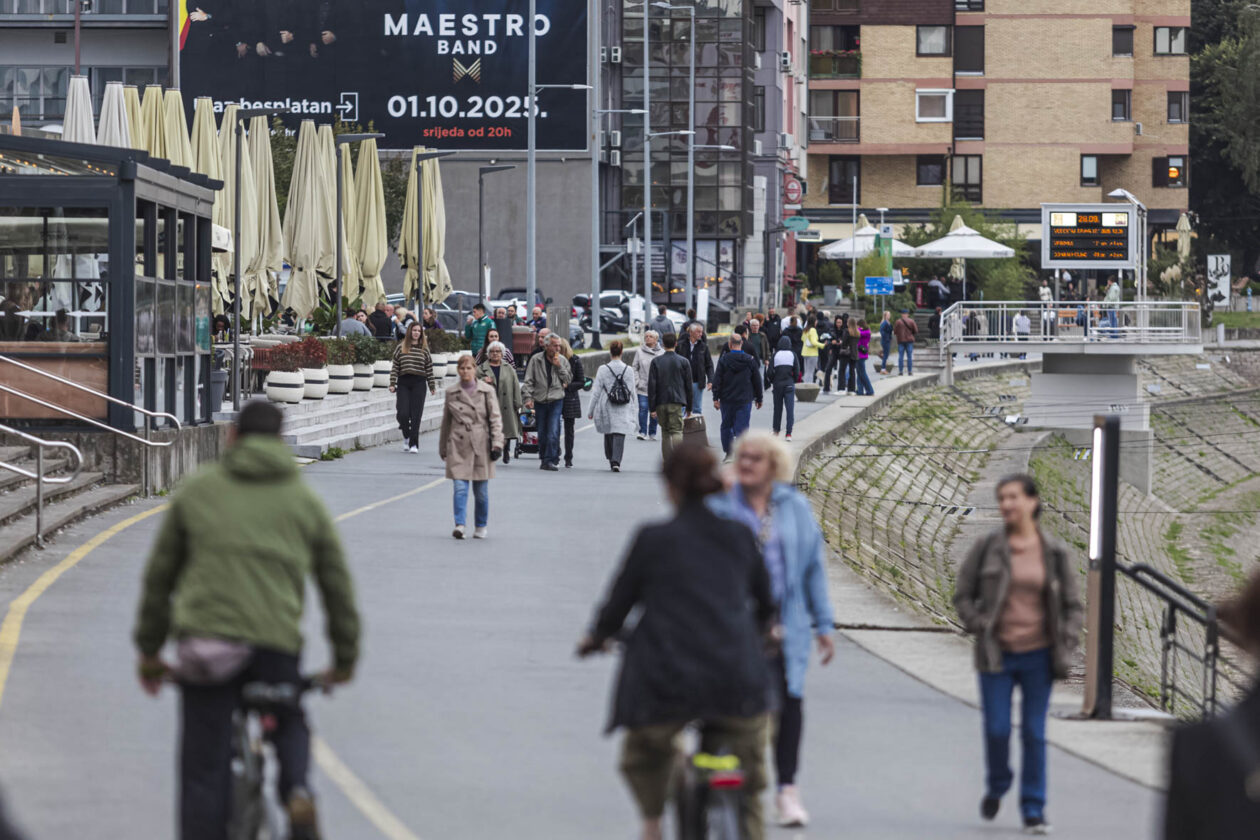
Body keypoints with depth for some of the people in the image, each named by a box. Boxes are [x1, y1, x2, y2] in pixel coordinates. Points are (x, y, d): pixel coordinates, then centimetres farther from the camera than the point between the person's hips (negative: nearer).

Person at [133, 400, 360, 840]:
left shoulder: (196, 491, 13)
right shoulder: (306, 501, 14)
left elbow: (159, 575, 15)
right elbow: (337, 584, 15)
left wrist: (149, 650, 23)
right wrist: (345, 658, 26)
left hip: (206, 641, -1)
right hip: (278, 642, 1)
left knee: (203, 771, 5)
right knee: (289, 724, 27)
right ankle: (297, 792, -2)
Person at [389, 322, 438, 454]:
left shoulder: (424, 349, 8)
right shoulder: (400, 347, 6)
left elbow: (429, 369, 9)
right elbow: (395, 367, 6)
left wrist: (432, 386, 7)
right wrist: (392, 383, 0)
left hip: (419, 383, 0)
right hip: (403, 383, 0)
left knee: (416, 415, -4)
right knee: (403, 413, -7)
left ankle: (414, 444, -1)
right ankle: (406, 437, 21)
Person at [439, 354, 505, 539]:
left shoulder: (487, 391, 1)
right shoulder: (451, 393, 6)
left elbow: (495, 418, 0)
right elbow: (446, 421, 15)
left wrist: (497, 444, -9)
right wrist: (443, 448, 19)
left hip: (481, 445, 0)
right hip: (458, 446, 1)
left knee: (481, 489, 6)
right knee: (460, 487, -11)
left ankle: (481, 527, 20)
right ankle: (459, 525, -14)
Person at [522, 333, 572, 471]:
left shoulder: (563, 361, 5)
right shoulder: (536, 360, 0)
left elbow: (569, 379, 5)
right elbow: (528, 381, 1)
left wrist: (559, 366, -7)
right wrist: (528, 398, -8)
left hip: (556, 401, -1)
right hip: (540, 401, 1)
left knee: (553, 433, -13)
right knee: (542, 433, 9)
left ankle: (550, 460, -12)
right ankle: (544, 458, 23)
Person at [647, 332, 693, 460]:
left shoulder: (656, 362, 2)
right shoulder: (683, 362, 1)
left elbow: (651, 385, -2)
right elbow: (688, 385, 5)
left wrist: (652, 407, 0)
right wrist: (689, 406, 14)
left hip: (660, 402, 2)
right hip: (677, 402, -2)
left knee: (665, 432, 12)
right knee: (677, 431, -6)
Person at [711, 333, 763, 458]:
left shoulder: (723, 360, -6)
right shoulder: (750, 361, -2)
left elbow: (717, 381, -7)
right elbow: (757, 381, 4)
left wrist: (716, 398, -3)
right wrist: (759, 399, 14)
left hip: (727, 400, 0)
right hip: (745, 400, 0)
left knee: (726, 426, 14)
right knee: (742, 427, 1)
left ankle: (728, 452, 18)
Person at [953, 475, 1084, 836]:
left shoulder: (1055, 553, 1)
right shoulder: (986, 548, -2)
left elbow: (1072, 605, 7)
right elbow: (963, 596, 4)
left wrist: (1066, 646, -4)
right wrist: (980, 628, -10)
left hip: (1038, 656, 0)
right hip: (997, 656, 0)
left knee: (1034, 734, 2)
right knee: (997, 730, -2)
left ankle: (1034, 810, 10)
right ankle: (996, 787, 28)